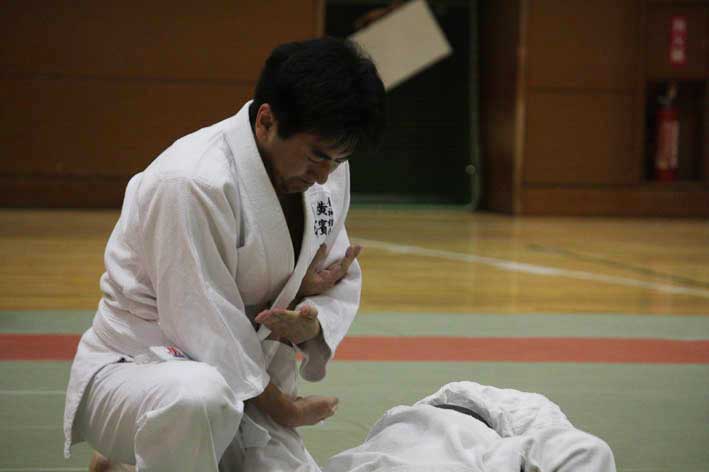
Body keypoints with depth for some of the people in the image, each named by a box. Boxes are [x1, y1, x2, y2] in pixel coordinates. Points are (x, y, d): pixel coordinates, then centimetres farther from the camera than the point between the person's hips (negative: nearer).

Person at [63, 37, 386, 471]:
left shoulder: (327, 171, -2)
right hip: (133, 369, -9)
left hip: (242, 380, 9)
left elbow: (340, 281, 7)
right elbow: (203, 330, -25)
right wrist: (282, 408, -15)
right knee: (199, 396, -42)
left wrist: (312, 321, -17)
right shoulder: (191, 185, -27)